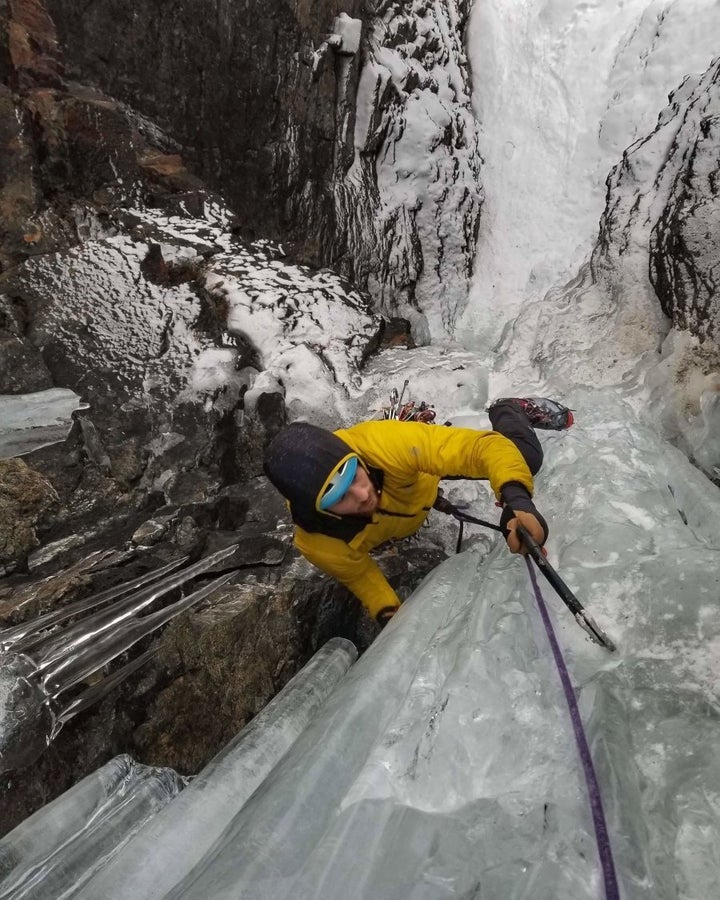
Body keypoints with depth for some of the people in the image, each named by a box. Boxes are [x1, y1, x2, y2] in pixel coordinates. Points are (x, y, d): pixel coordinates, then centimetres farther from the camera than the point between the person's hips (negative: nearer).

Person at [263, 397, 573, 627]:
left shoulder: (385, 442, -50)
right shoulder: (317, 543, -40)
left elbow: (486, 446, -50)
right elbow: (359, 574, -20)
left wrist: (516, 497, -68)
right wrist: (388, 614, -36)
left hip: (428, 467, -1)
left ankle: (507, 410, 30)